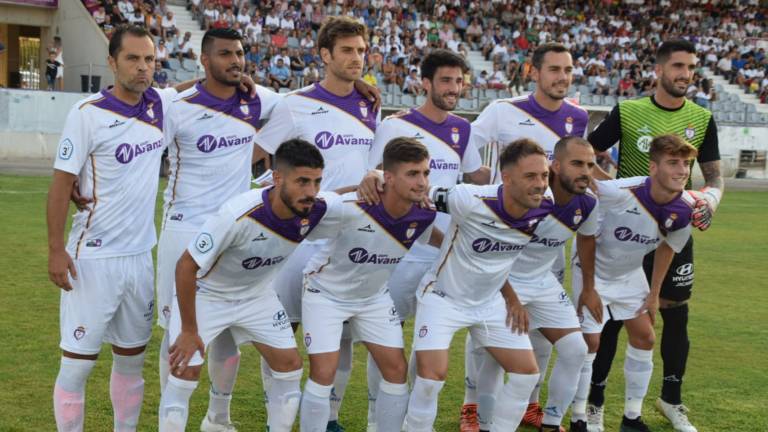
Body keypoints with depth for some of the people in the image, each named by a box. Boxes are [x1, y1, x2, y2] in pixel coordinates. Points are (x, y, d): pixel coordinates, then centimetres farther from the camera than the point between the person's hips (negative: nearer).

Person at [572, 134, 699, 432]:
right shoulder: (618, 192, -36)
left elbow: (667, 246, 1)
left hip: (630, 274, 5)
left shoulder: (685, 209, -19)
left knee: (645, 338, 5)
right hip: (593, 270, -5)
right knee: (590, 341, -6)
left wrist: (654, 294, 5)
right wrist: (588, 286, -18)